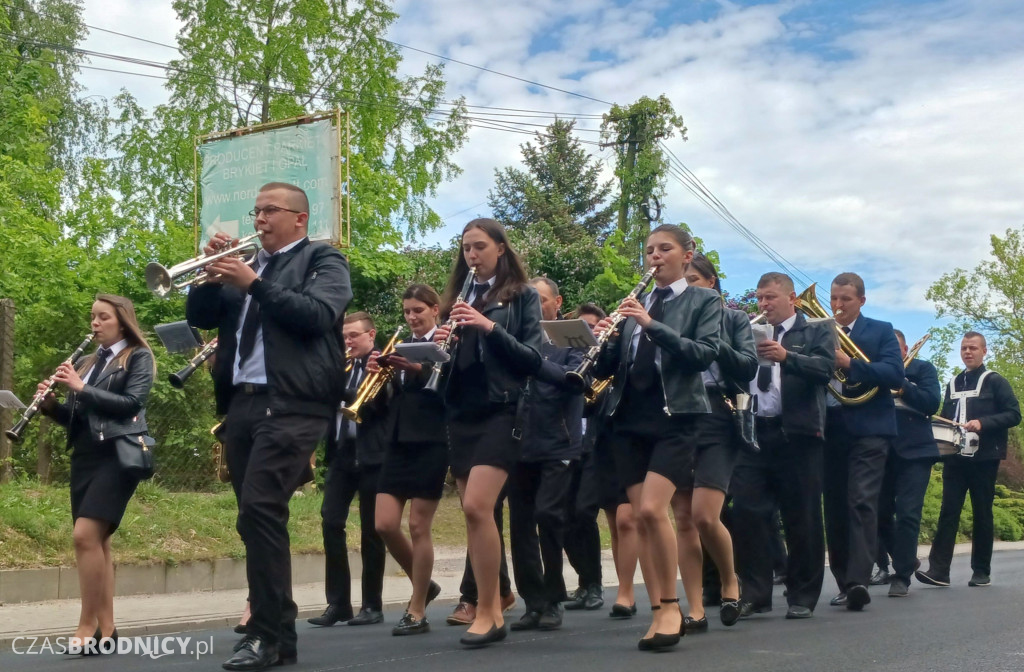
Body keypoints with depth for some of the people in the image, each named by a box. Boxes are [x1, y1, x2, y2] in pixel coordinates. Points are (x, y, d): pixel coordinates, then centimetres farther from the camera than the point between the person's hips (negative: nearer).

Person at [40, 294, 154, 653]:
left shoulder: (138, 357, 3)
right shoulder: (87, 362, 19)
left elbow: (131, 403, -12)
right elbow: (73, 417, 18)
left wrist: (80, 388, -15)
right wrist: (50, 404, -3)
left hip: (118, 453, -7)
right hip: (85, 455, 7)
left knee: (85, 534, -18)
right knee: (96, 540, 3)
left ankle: (87, 627, -13)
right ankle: (106, 630, 7)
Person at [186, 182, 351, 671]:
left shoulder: (323, 260, 5)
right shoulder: (247, 264, 21)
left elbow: (317, 315, -13)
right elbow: (200, 317, 17)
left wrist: (253, 283, -14)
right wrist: (213, 274, 1)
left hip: (291, 404, -7)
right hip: (242, 403, 7)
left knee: (260, 511, -18)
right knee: (256, 519, 7)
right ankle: (276, 630, 15)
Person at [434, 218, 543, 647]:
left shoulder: (522, 296, 2)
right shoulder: (458, 299, 15)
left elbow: (533, 358, -6)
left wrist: (491, 327, -19)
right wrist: (439, 344, -8)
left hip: (500, 411, -5)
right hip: (461, 414, 6)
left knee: (477, 507, -18)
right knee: (474, 513, 4)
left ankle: (487, 612, -9)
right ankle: (493, 608, 12)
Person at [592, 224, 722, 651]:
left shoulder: (704, 300, 5)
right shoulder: (636, 304, 16)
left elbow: (705, 353, -12)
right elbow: (608, 368, 12)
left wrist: (652, 325, -20)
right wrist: (603, 341, -9)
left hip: (675, 418, -5)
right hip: (630, 419, 5)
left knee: (653, 509, -20)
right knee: (641, 518, 1)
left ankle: (671, 605, -4)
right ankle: (659, 613, 7)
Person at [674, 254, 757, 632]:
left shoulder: (733, 319, 9)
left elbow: (748, 366, -2)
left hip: (717, 421, -3)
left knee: (705, 516, -15)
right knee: (683, 519, 0)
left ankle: (730, 581, 12)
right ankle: (695, 611, 4)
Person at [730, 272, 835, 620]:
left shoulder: (817, 331, 8)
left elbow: (824, 367, -11)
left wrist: (786, 356, -26)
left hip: (797, 434, -3)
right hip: (754, 433, 3)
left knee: (802, 519, 1)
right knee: (746, 511, -4)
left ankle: (802, 597, 10)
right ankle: (754, 593, 3)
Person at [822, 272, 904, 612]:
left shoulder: (881, 331, 6)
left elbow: (896, 374, -8)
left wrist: (850, 364, -18)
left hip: (867, 429, -4)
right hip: (828, 429, 4)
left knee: (862, 503, -15)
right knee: (835, 508, 6)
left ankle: (859, 580, -21)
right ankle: (844, 583, 14)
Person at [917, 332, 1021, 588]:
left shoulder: (995, 382, 2)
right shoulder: (953, 384, 18)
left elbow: (1013, 415, -6)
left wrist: (982, 423, -18)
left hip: (984, 456, -4)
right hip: (955, 456, 4)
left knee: (982, 513, 1)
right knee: (948, 510, -5)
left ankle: (982, 571, 9)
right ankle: (938, 569, -10)